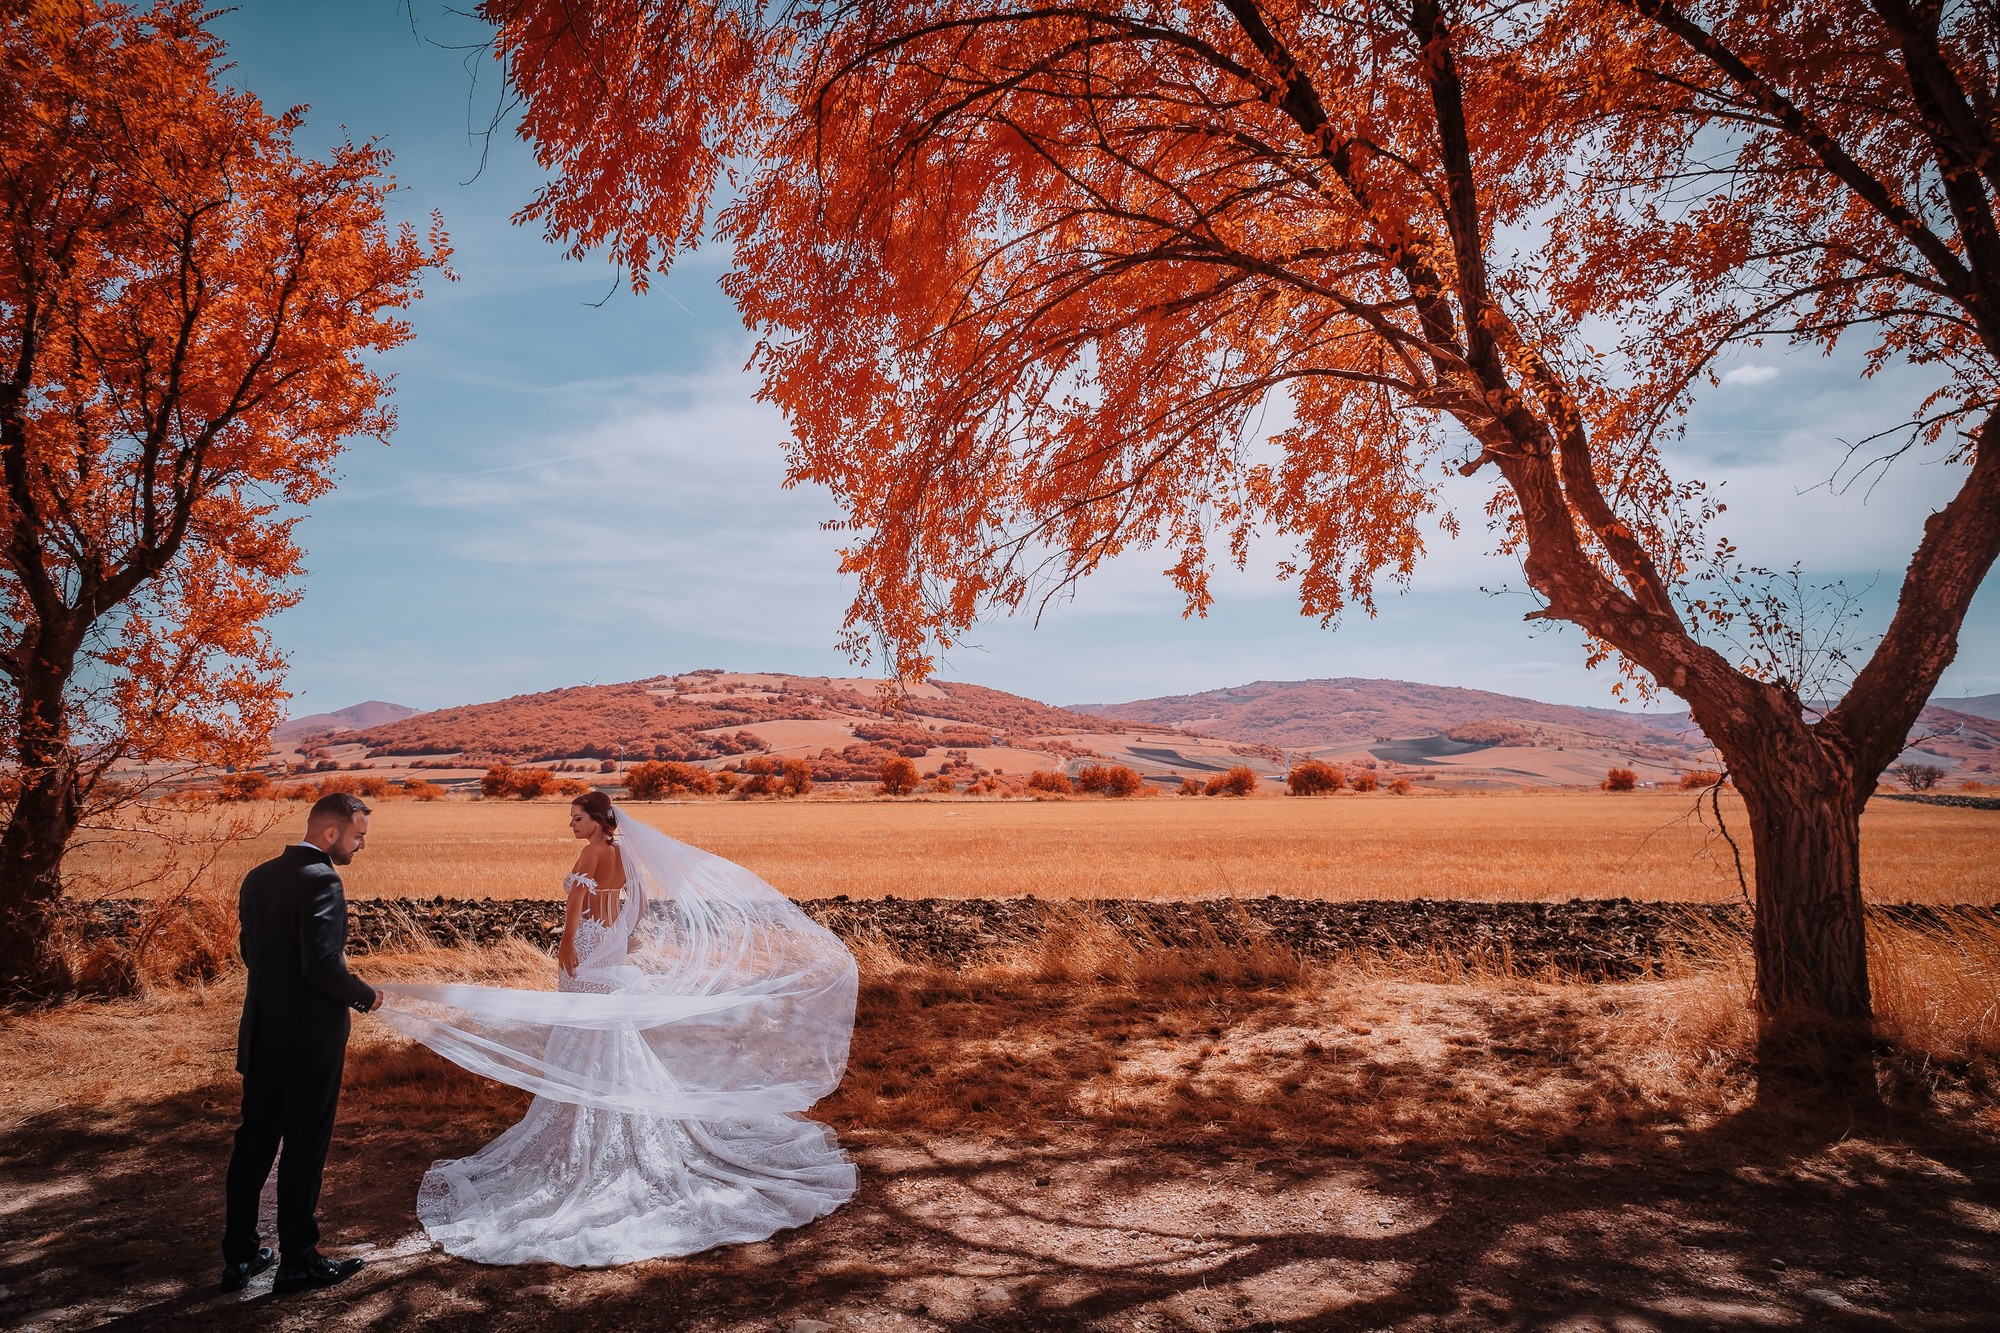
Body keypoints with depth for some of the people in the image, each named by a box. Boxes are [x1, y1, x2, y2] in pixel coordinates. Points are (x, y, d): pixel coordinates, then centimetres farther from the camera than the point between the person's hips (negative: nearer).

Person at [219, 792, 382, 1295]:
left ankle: (239, 1257, 26)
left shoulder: (258, 878, 7)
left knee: (253, 1145, 16)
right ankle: (298, 1261, 17)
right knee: (303, 1151, 5)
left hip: (260, 1037, 8)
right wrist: (365, 995, -10)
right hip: (310, 1042, -8)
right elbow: (322, 964, -26)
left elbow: (250, 953, 14)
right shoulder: (320, 881, -21)